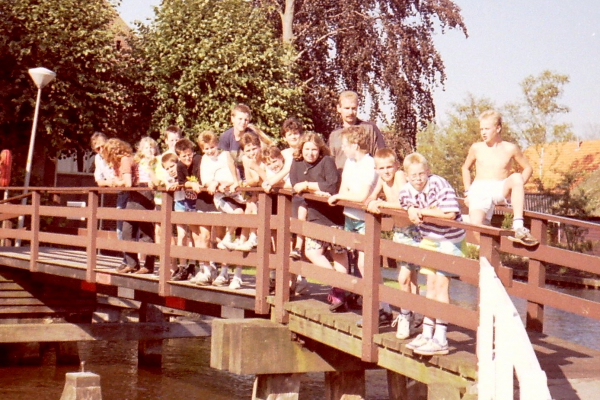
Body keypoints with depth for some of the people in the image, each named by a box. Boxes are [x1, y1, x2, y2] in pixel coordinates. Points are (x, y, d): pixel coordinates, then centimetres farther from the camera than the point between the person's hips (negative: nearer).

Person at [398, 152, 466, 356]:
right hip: (428, 239, 7)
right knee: (431, 284, 11)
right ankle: (427, 334, 18)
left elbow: (450, 213, -29)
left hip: (449, 239, -6)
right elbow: (404, 205, 14)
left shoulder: (439, 185, -23)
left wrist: (421, 211, -24)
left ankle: (440, 339, -7)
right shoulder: (406, 190, -5)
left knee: (441, 284, -9)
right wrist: (411, 210, -10)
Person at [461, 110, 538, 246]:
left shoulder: (510, 149, 6)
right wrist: (468, 192, 10)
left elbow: (527, 168, 14)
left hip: (500, 191, 0)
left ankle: (518, 227, -35)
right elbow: (466, 168, 23)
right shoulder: (476, 148, 9)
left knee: (516, 177, -33)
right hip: (479, 191, 0)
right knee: (476, 223, -31)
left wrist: (517, 188, -2)